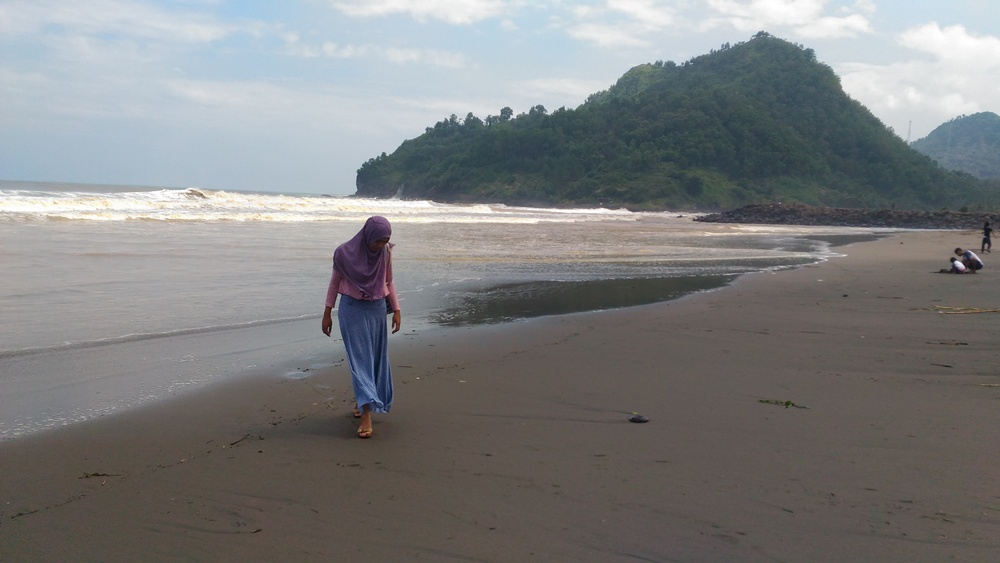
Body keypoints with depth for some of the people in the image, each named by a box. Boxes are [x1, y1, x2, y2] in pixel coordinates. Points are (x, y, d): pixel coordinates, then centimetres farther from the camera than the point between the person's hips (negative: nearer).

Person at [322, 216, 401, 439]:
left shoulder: (386, 252, -4)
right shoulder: (346, 252, -14)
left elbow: (388, 282, 7)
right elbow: (335, 282, -3)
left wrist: (396, 310, 2)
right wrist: (327, 314, -1)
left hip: (377, 309, 4)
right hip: (352, 310, -4)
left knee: (375, 357, 11)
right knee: (360, 359, -7)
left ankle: (361, 400, 33)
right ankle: (366, 414, -11)